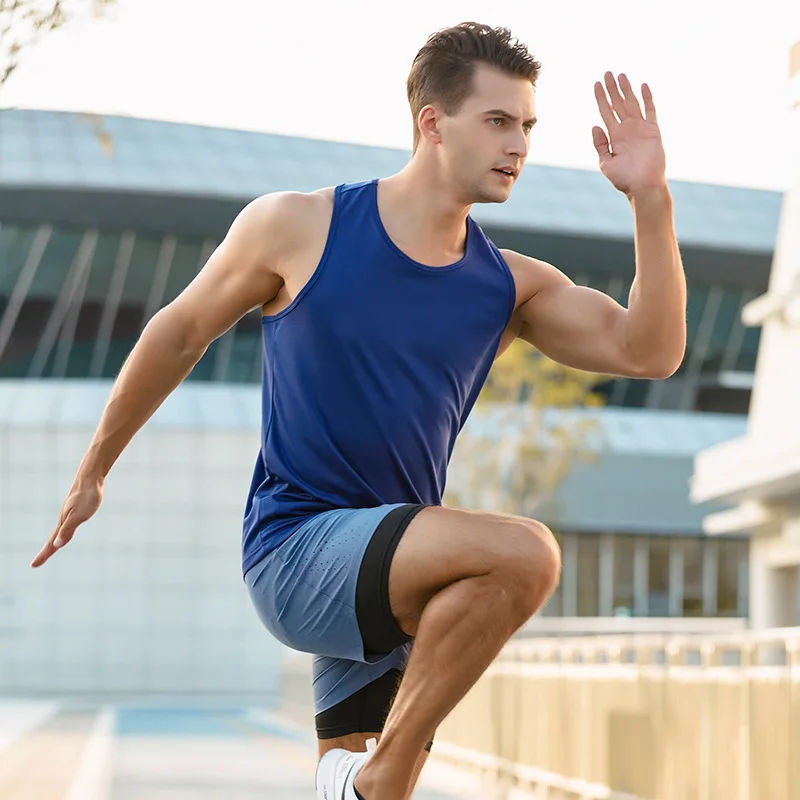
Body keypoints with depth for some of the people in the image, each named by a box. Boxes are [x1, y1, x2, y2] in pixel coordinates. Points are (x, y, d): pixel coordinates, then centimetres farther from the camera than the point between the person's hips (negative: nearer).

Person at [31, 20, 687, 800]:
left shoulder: (508, 286, 5)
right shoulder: (297, 227, -5)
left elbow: (647, 350, -5)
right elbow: (179, 333, 7)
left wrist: (650, 197, -14)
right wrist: (92, 472, 15)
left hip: (385, 584, 6)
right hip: (294, 551, -6)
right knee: (524, 553, -27)